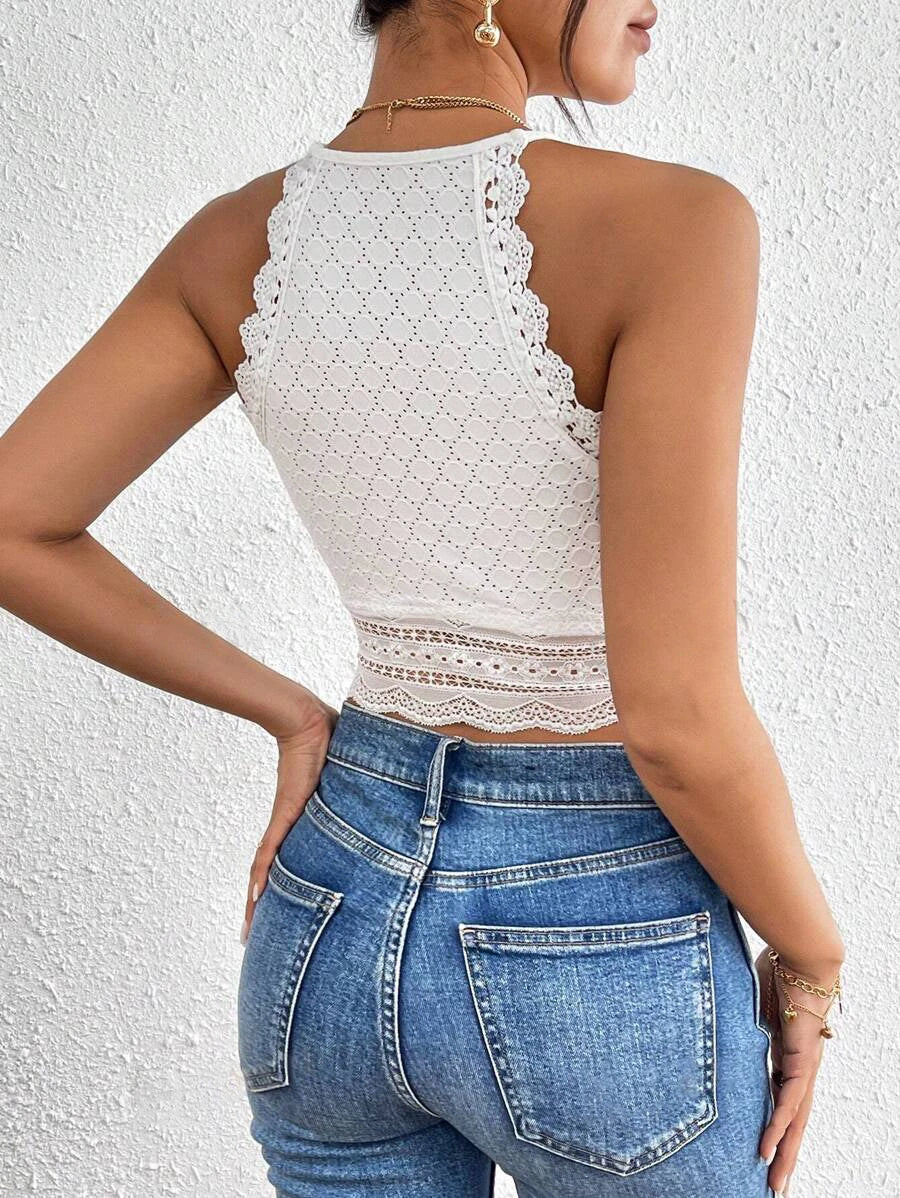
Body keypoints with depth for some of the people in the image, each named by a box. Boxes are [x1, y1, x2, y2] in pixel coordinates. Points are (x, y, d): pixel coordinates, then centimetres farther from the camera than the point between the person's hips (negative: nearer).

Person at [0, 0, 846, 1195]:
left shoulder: (239, 236, -4)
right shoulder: (666, 224, -22)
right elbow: (679, 717, -24)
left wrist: (293, 717, 5)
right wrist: (811, 957, -4)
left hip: (339, 924, 5)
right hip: (598, 960, -4)